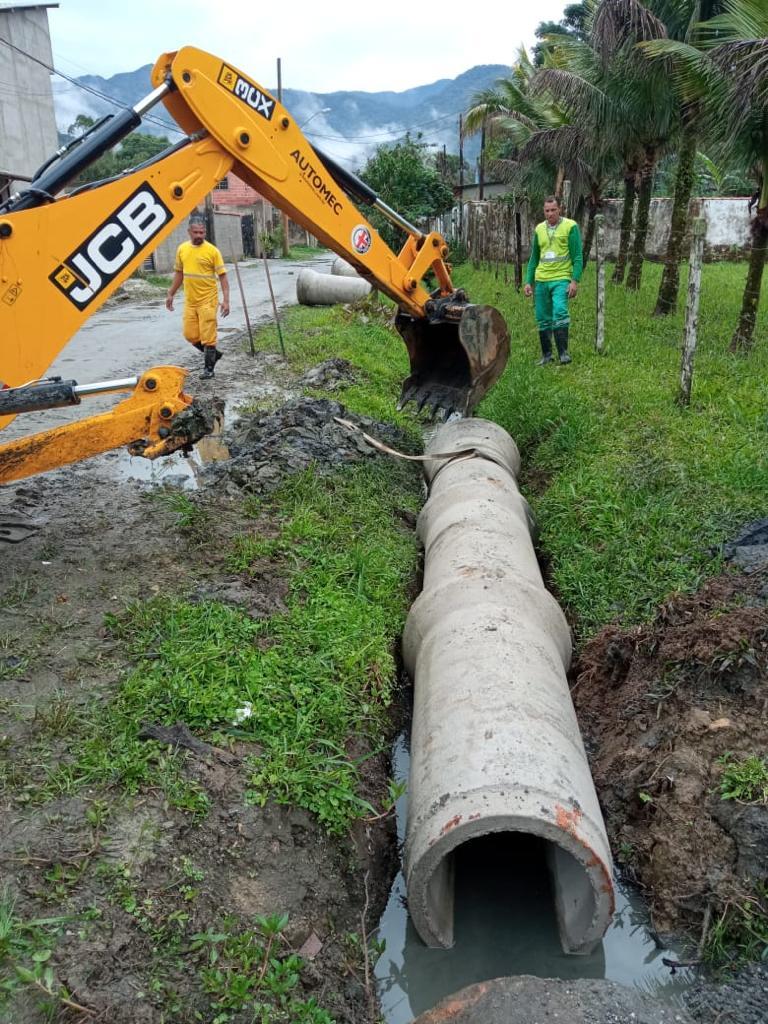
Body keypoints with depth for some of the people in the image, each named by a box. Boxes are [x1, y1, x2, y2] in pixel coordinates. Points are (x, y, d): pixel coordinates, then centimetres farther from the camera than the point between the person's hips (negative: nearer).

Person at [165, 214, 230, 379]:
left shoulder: (212, 250, -8)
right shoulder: (182, 249, 6)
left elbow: (222, 276, -8)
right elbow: (179, 273, 17)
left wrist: (226, 300, -15)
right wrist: (171, 294, 16)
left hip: (207, 300, -5)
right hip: (190, 301, 5)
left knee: (208, 336, -2)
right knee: (190, 335, 8)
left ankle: (208, 368, 11)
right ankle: (213, 354, 29)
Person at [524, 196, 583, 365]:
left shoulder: (570, 226, -2)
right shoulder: (539, 229, 12)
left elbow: (578, 257, -5)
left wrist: (575, 281, -14)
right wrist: (528, 281, 12)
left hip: (561, 279, -5)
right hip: (541, 280, 5)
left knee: (560, 312, -22)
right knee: (543, 319, 6)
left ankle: (563, 352, -17)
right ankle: (546, 354, 16)